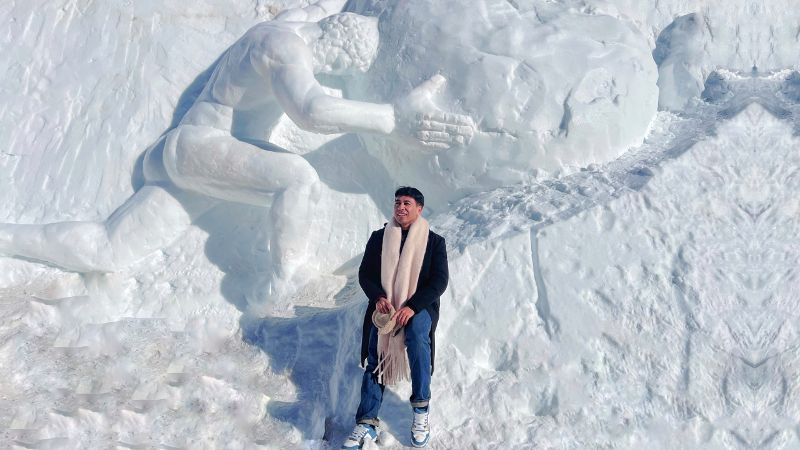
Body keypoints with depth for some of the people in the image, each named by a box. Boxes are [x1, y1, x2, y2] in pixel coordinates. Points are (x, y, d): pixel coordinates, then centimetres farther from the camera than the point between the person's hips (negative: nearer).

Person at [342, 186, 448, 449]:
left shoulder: (434, 242, 4)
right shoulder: (378, 238, 11)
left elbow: (440, 280, -4)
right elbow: (364, 274, 9)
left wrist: (412, 307, -19)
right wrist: (378, 297, -13)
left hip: (419, 307, -2)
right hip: (384, 307, 3)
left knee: (417, 337, -33)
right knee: (375, 358, -13)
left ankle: (421, 410, -21)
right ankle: (366, 423, -12)